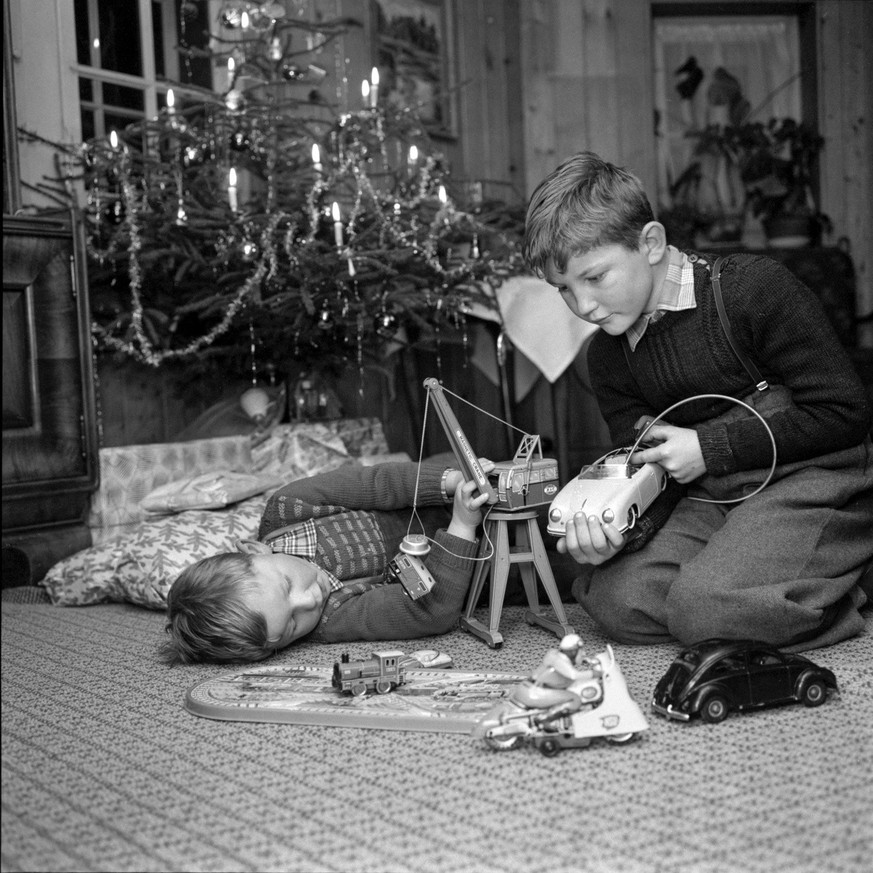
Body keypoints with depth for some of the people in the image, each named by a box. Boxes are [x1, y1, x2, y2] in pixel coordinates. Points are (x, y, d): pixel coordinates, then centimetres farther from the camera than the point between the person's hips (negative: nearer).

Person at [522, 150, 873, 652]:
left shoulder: (753, 288, -15)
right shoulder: (608, 356, 5)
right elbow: (647, 471, 6)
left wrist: (709, 446, -16)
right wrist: (615, 528, -19)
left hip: (814, 477, -6)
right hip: (711, 494, 7)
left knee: (706, 608, -26)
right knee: (617, 601, -12)